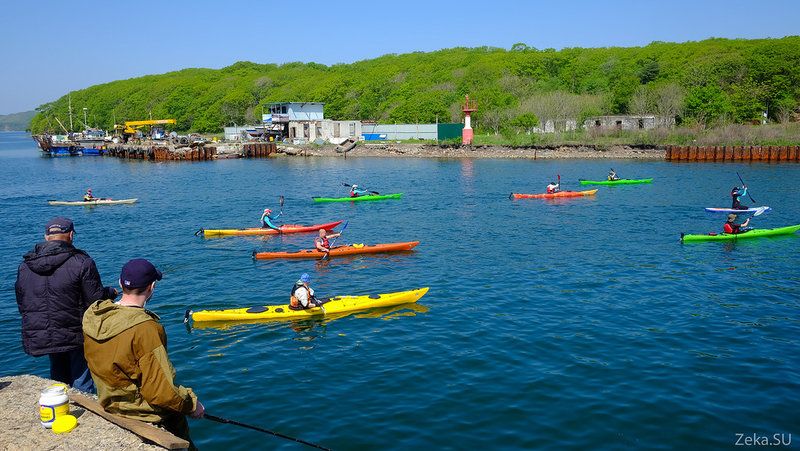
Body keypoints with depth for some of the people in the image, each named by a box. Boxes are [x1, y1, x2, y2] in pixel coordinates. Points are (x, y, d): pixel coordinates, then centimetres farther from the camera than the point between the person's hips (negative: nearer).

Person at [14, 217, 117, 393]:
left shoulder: (24, 266, 6)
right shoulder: (82, 262, -12)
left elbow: (22, 306, 13)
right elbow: (96, 300, -12)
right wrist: (111, 292, 9)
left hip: (39, 338, 5)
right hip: (77, 335, -5)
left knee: (58, 385, 20)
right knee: (82, 386, 4)